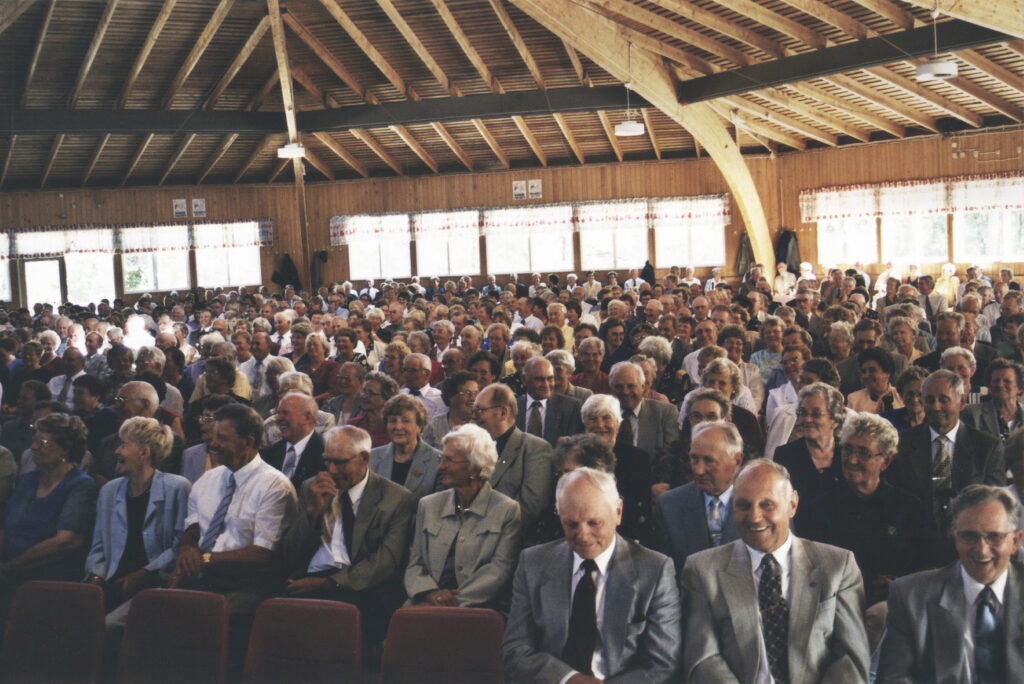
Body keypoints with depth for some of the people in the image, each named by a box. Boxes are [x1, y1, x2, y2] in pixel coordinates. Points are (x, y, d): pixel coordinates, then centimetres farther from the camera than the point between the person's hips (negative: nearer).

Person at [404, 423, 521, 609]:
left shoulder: (507, 510, 3)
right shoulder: (428, 505, 16)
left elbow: (500, 569, -5)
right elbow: (415, 563, 12)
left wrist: (457, 599, -17)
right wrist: (430, 593, -11)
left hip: (477, 607, -4)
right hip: (430, 604, 4)